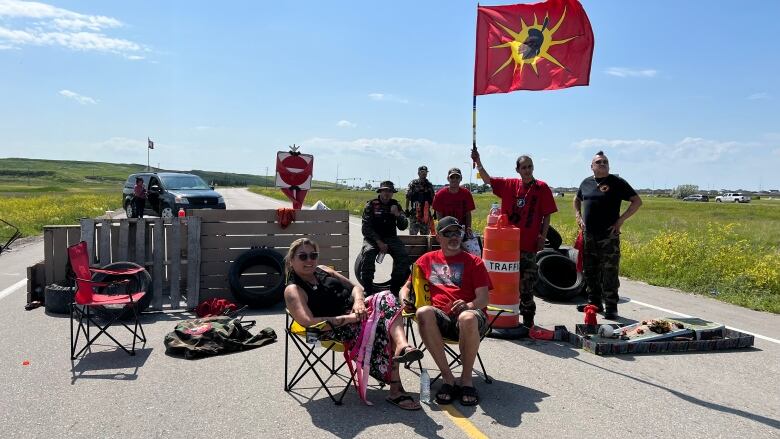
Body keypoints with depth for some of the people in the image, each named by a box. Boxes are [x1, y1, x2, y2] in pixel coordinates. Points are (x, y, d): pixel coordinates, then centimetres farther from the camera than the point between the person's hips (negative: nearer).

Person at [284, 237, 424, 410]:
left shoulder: (322, 270, 19)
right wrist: (348, 318, -22)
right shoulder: (293, 290, -3)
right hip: (337, 329, -7)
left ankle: (402, 346, -46)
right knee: (379, 328, -30)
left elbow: (356, 286, 18)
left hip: (356, 311, 7)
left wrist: (358, 301, -7)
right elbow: (309, 322, -20)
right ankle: (395, 388, -32)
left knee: (386, 298, -22)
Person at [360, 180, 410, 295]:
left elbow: (403, 227, 5)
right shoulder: (371, 205, 1)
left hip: (390, 238, 3)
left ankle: (395, 288, -10)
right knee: (369, 253, -35)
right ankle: (368, 289, -24)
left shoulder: (395, 205, 11)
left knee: (403, 255, -25)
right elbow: (366, 227, -6)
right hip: (373, 237, -2)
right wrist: (378, 242, -17)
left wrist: (398, 214, -14)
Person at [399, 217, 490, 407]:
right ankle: (448, 378, -28)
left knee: (468, 318, -40)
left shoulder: (473, 261, 18)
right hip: (440, 317, 2)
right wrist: (404, 299, 2)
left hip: (467, 312, -1)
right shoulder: (428, 259, 24)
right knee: (423, 313, -35)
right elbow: (406, 286, 26)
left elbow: (484, 298, 7)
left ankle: (466, 378, -19)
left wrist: (470, 305, -16)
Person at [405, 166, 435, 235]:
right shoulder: (413, 183, 0)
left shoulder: (429, 185, 10)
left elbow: (432, 199, 13)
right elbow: (408, 198, 0)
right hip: (414, 213, -3)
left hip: (426, 213, 3)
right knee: (412, 233, -5)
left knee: (425, 233, 9)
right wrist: (407, 210, -5)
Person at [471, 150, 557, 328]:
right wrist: (477, 162, -8)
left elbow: (547, 215, 0)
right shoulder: (510, 185, 6)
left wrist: (542, 237, -6)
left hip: (529, 243, -3)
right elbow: (487, 179, 5)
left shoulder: (542, 188, -2)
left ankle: (528, 317, 14)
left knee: (527, 281, 2)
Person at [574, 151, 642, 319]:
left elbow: (637, 201, -2)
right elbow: (577, 200, 30)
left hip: (609, 236, -5)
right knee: (590, 272, 11)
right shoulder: (586, 183, 12)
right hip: (588, 236, 5)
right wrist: (578, 217, 13)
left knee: (609, 273, -6)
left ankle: (611, 307, -1)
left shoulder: (617, 182, -1)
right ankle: (594, 303, 24)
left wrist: (621, 219, -9)